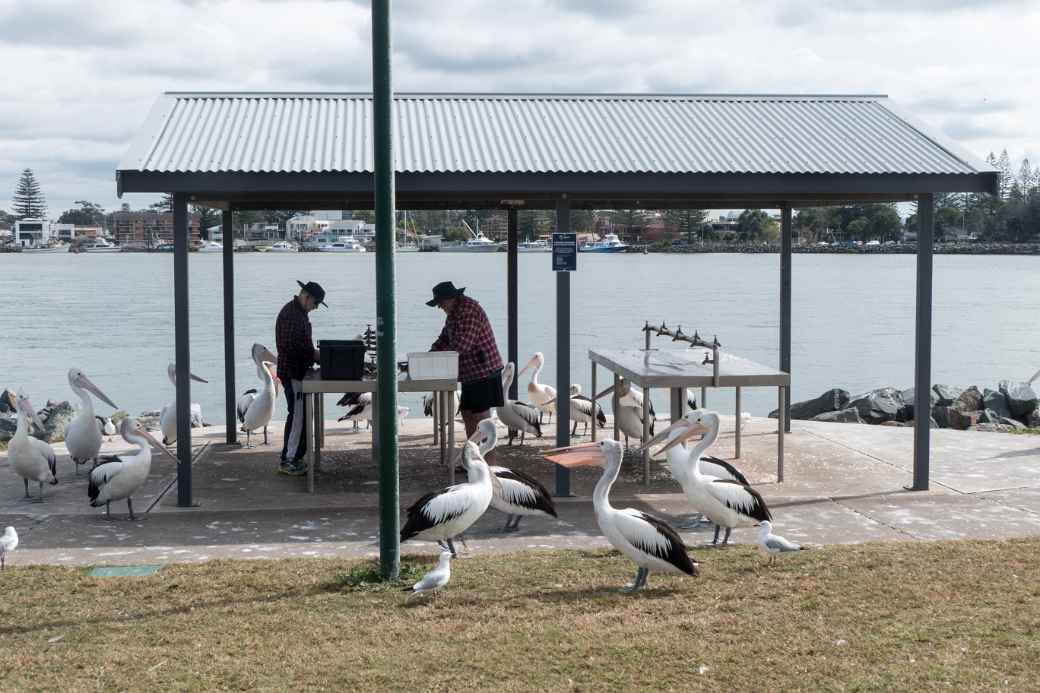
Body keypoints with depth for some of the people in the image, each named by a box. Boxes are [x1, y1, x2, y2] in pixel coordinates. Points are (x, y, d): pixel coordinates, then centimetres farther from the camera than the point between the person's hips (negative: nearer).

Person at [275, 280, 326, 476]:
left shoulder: (301, 313, 16)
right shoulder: (290, 313, -17)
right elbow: (290, 345, -25)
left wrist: (314, 354, 12)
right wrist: (314, 354, -19)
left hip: (299, 371, 10)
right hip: (292, 373, -10)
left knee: (300, 415, 12)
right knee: (297, 415, -8)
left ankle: (295, 457, 18)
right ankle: (287, 461, -3)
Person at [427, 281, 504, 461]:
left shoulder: (469, 311, -19)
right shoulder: (453, 313, 15)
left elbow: (461, 345, -26)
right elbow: (444, 340, 21)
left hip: (484, 371, -10)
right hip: (470, 373, 10)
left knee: (481, 416, -9)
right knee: (467, 414, 12)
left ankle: (489, 465, -6)